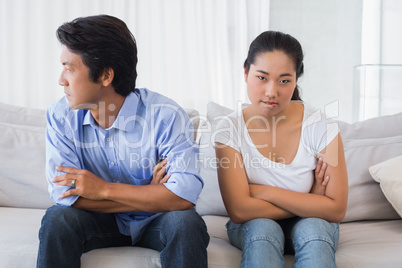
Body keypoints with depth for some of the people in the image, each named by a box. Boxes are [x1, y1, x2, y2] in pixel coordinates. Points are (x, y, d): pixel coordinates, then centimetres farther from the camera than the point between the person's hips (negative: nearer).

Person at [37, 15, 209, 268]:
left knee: (186, 222, -32)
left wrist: (104, 189, -26)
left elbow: (185, 194, -31)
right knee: (57, 218, -26)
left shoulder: (165, 115, -22)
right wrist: (151, 197, -22)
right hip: (101, 220, 2)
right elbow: (65, 194, -19)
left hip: (154, 223, -2)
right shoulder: (60, 117, -12)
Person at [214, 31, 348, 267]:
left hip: (313, 227, 0)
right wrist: (309, 204, -19)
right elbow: (240, 210, -21)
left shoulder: (320, 127, -16)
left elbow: (336, 210, -18)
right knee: (262, 228, -32)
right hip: (252, 229, 0)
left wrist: (264, 192, -21)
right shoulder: (230, 129, -15)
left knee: (312, 229, -33)